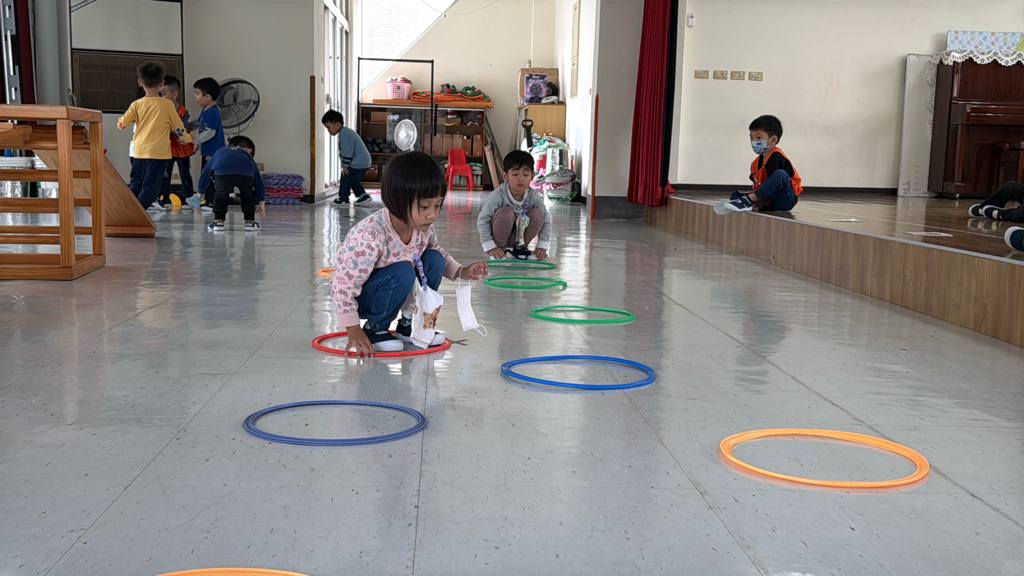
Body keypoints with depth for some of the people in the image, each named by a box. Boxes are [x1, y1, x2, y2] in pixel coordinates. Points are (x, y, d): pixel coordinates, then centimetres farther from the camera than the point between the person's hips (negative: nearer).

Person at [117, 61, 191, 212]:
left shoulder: (137, 104, -1)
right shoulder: (167, 104, -6)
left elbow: (122, 123, 5)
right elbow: (177, 126, 3)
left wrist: (119, 123, 29)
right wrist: (187, 138, 22)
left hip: (139, 150, 3)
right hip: (158, 151, -3)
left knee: (135, 182, 16)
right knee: (150, 185, -1)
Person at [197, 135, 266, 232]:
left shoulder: (220, 151, 42)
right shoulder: (247, 155, 41)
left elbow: (205, 172, 46)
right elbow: (258, 180, 39)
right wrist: (262, 202, 44)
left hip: (222, 173, 0)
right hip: (245, 174, 0)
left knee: (220, 195, 29)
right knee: (248, 196, 30)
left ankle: (218, 221, 24)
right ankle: (250, 222, 28)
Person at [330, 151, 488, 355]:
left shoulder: (424, 228, -12)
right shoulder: (370, 236, -35)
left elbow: (439, 254, 12)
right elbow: (344, 283, -31)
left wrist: (462, 271, -6)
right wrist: (354, 331, -30)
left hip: (394, 287, 7)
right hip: (359, 295, -7)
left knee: (434, 260, -10)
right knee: (402, 273, -31)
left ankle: (410, 324, 3)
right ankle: (374, 329, -9)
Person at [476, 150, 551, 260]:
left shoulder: (534, 196, -15)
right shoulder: (498, 196, -26)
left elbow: (546, 221, -8)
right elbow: (482, 220, -23)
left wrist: (542, 247, -16)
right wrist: (490, 247, -26)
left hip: (518, 237, 4)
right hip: (499, 236, -4)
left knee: (538, 214, -18)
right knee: (506, 212, -32)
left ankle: (520, 248, 2)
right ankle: (500, 248, -11)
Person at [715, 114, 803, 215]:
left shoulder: (776, 156, -14)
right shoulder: (756, 162, 11)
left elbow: (772, 182, -21)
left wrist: (757, 204, -24)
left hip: (785, 201, -8)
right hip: (769, 203, 8)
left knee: (780, 174, -35)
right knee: (735, 195, 4)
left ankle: (747, 201, -37)